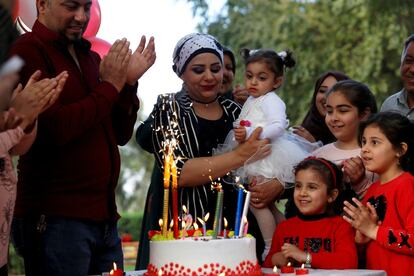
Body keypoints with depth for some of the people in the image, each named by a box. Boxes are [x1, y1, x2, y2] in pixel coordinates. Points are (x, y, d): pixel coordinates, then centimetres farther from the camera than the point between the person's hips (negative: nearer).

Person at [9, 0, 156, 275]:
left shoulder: (92, 58, 16)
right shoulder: (29, 51, -7)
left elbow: (121, 135, 16)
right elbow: (51, 130, -19)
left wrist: (129, 82, 1)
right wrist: (109, 86, -9)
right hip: (56, 219, -7)